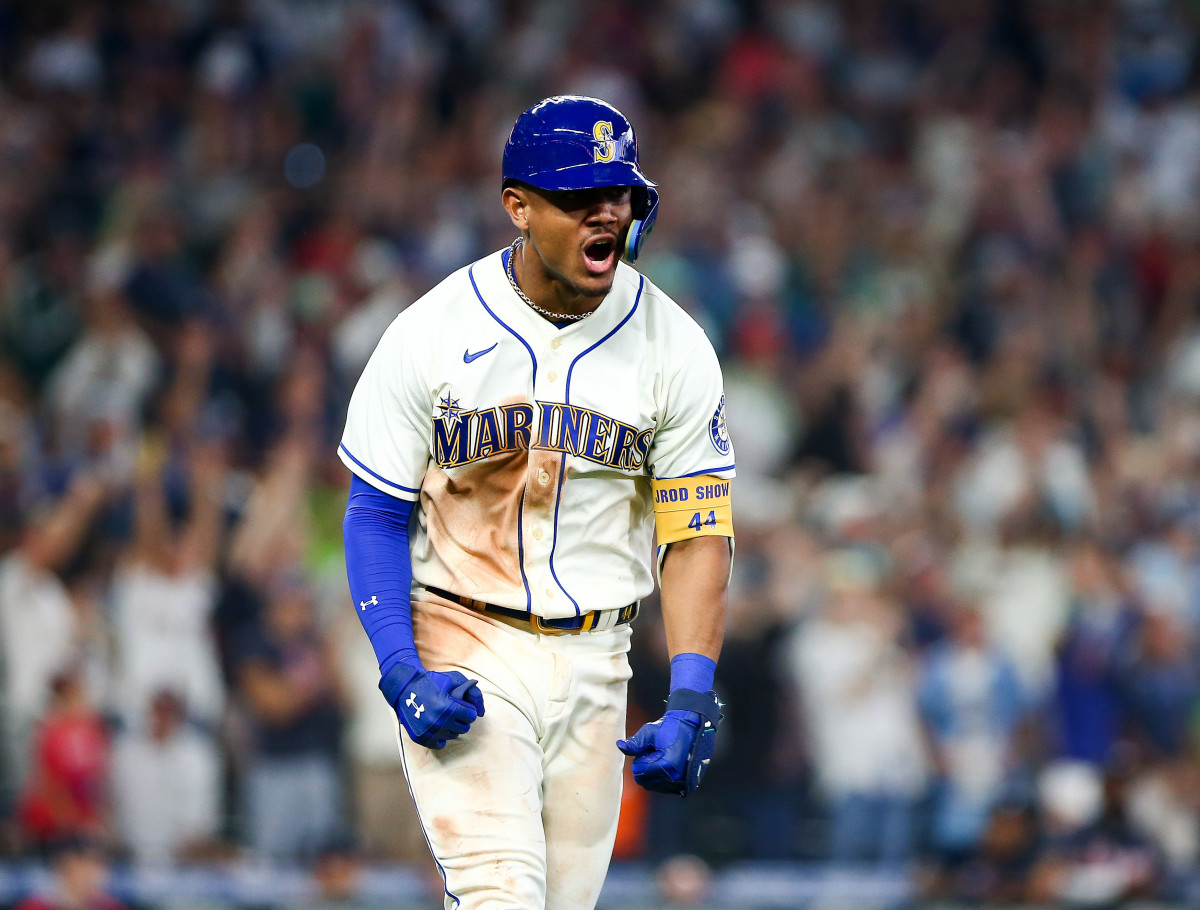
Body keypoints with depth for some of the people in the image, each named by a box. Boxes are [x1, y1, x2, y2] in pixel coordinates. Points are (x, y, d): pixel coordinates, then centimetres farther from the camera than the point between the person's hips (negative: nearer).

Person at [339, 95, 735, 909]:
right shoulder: (430, 335, -7)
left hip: (594, 658, 3)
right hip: (462, 644, -3)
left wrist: (691, 698, -15)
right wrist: (401, 674, -15)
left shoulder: (674, 348, -2)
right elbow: (375, 515, -2)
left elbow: (699, 533, -3)